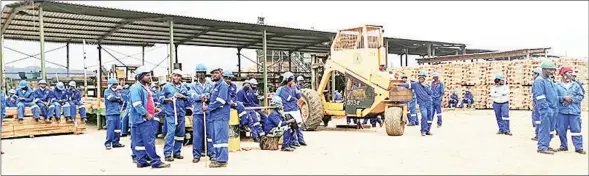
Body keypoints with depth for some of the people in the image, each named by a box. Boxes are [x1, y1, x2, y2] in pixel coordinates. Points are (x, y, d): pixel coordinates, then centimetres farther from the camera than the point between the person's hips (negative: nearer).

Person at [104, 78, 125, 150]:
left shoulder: (117, 92, 19)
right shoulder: (107, 91, 1)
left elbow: (121, 101, 12)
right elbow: (111, 97, -18)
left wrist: (119, 99, -10)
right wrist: (118, 98, -1)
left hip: (118, 113, 7)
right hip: (110, 113, -7)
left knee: (117, 129, 8)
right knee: (110, 129, -10)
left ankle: (116, 142, 16)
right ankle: (108, 143, -5)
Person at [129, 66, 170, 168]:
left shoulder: (145, 87, 19)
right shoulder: (136, 88, -13)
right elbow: (137, 104, -22)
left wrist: (154, 109, 13)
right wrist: (146, 114, -19)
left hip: (146, 118, 10)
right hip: (142, 118, -10)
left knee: (140, 141, 11)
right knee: (149, 140, -10)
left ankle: (141, 161, 15)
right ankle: (156, 162, -9)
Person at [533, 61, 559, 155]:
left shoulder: (549, 80, 15)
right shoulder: (539, 81, -13)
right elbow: (540, 97, -18)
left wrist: (554, 108, 15)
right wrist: (547, 109, -19)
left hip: (552, 108, 9)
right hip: (546, 109, -9)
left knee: (550, 129, 13)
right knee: (545, 128, -5)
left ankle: (546, 145, 22)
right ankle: (542, 147, 0)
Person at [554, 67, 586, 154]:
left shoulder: (576, 85, 8)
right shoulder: (557, 86, 2)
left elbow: (581, 96, 4)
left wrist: (572, 99, -10)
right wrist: (564, 98, -16)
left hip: (574, 111, 1)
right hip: (561, 111, -1)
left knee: (576, 130, -1)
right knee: (561, 130, 4)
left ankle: (579, 147, 3)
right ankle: (564, 146, 17)